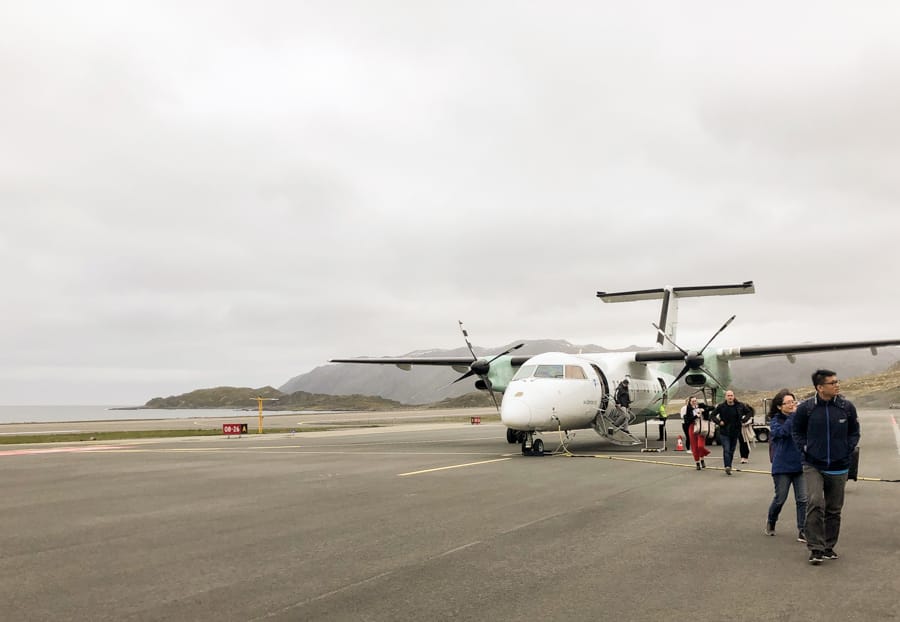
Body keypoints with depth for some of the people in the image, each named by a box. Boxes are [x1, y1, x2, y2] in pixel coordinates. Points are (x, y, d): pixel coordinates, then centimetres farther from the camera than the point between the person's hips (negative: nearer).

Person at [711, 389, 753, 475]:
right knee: (726, 450, -15)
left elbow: (749, 412, 12)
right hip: (724, 432, -3)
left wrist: (743, 420, -1)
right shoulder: (721, 406, -7)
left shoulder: (740, 405, -2)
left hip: (735, 432, 3)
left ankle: (728, 467, 18)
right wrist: (719, 422, -10)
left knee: (732, 450, 9)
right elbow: (713, 415, 4)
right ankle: (727, 466, -22)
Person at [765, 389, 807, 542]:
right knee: (780, 499, 7)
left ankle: (802, 531, 7)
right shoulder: (775, 421, -4)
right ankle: (770, 522, 32)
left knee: (802, 500, -1)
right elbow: (783, 431, -25)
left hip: (800, 465, 2)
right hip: (782, 467, -2)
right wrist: (793, 415, -25)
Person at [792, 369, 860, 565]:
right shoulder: (805, 408, -8)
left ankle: (829, 547, 26)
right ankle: (816, 548, -10)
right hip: (813, 466, -2)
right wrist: (804, 449, -4)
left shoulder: (847, 407, -4)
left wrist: (848, 449, -2)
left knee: (834, 510, 11)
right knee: (815, 503, -18)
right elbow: (797, 431, 7)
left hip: (838, 468, 3)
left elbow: (854, 431, 10)